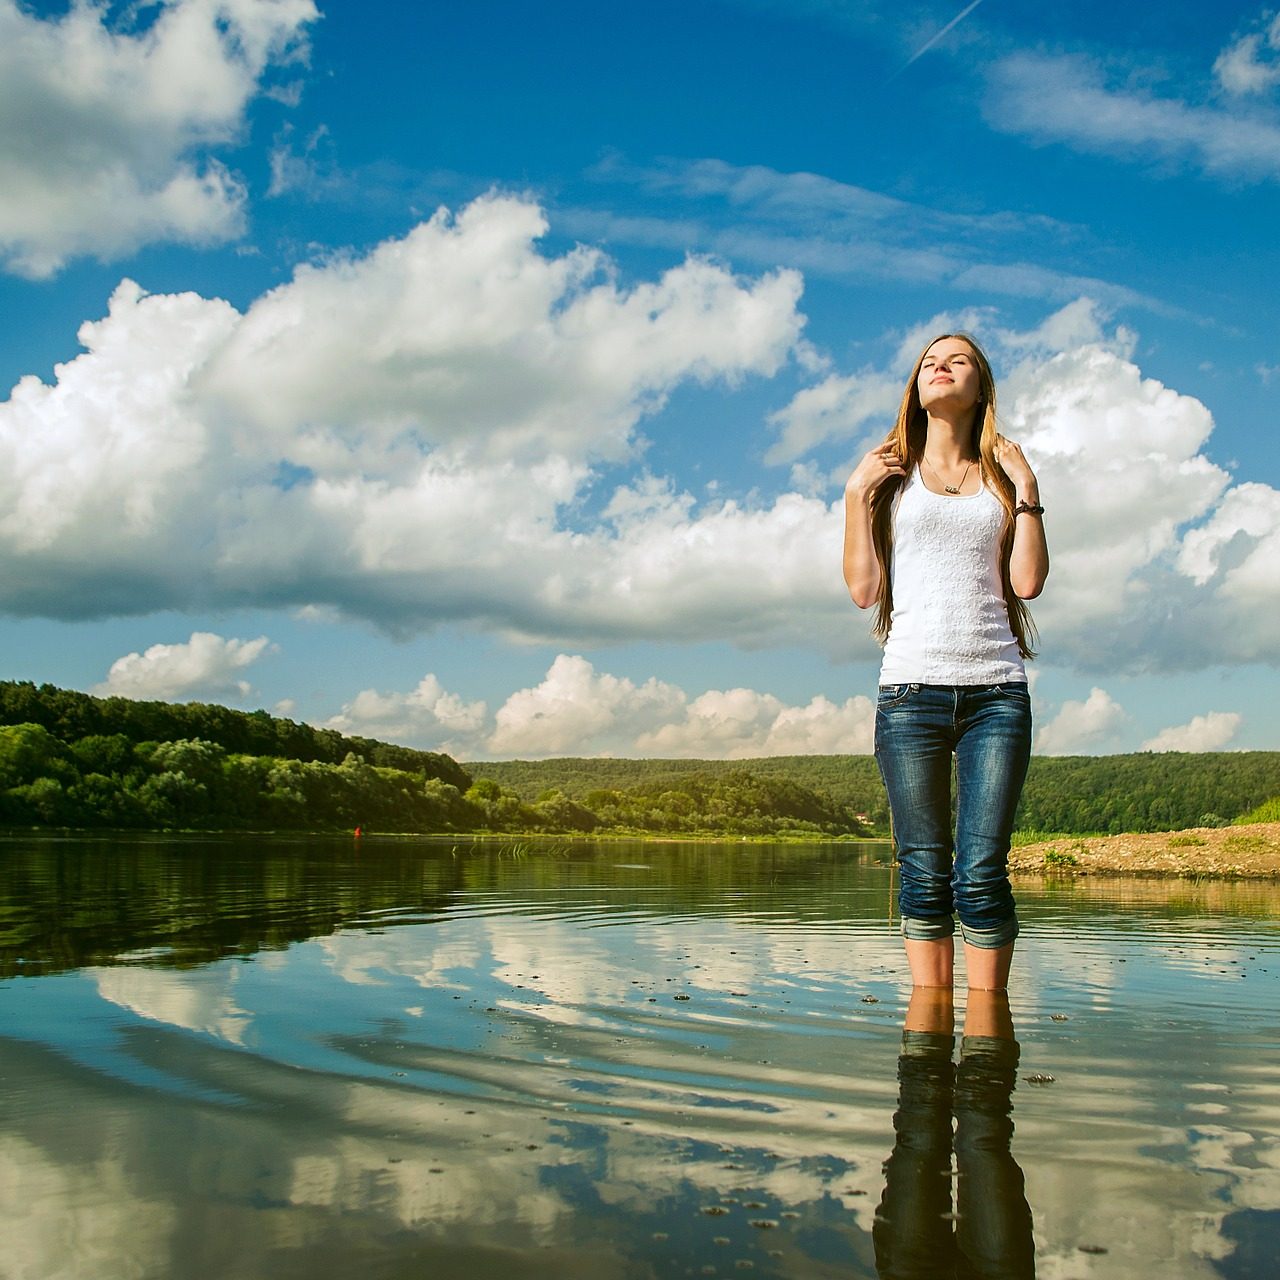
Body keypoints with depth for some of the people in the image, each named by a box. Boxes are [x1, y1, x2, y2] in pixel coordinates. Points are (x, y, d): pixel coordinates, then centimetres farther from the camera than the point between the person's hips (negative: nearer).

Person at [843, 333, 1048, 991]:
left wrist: (1026, 487, 4)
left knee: (981, 874, -7)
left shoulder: (1003, 476, 16)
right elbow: (864, 588, 5)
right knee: (924, 871, -2)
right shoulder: (891, 476, 13)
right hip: (911, 686, 0)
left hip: (996, 689, 1)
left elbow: (1028, 582, 4)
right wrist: (857, 494, 1)